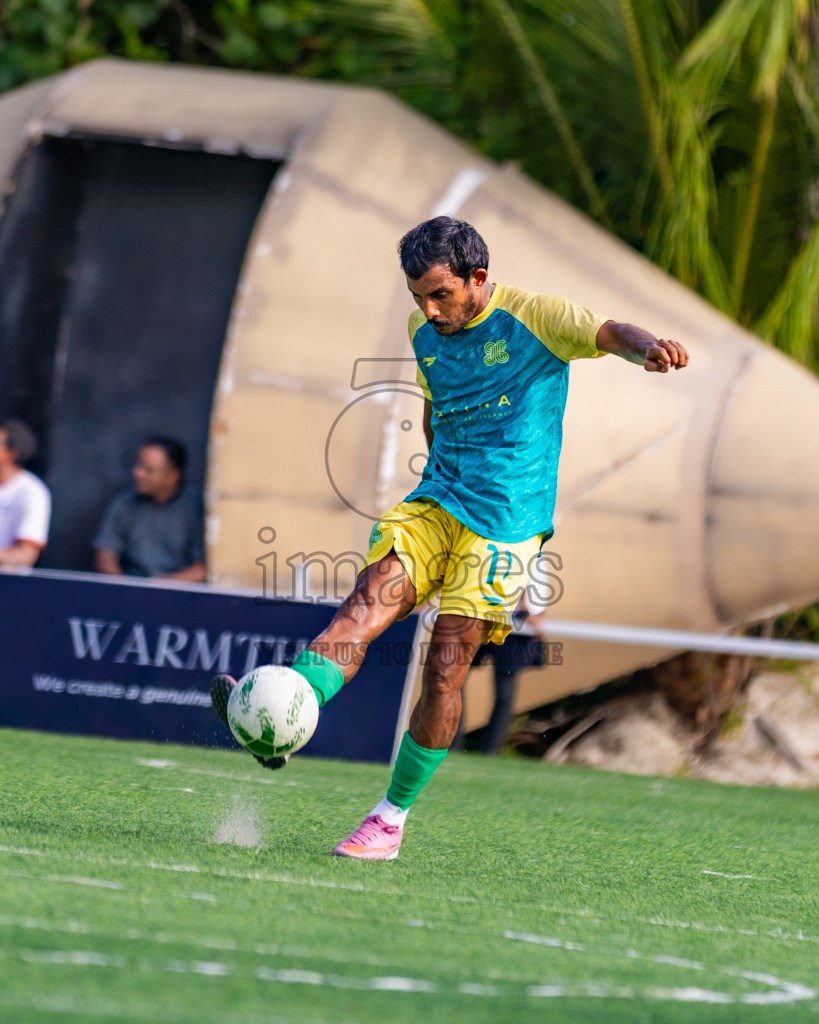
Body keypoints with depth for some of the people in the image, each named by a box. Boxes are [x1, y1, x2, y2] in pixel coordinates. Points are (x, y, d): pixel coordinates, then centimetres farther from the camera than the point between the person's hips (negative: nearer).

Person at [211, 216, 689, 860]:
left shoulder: (535, 318, -8)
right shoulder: (425, 333, 11)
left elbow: (610, 334, -24)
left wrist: (648, 349, -45)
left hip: (507, 520, -5)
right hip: (435, 504, 5)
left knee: (446, 667, -9)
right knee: (370, 600, -21)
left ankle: (392, 819, 3)